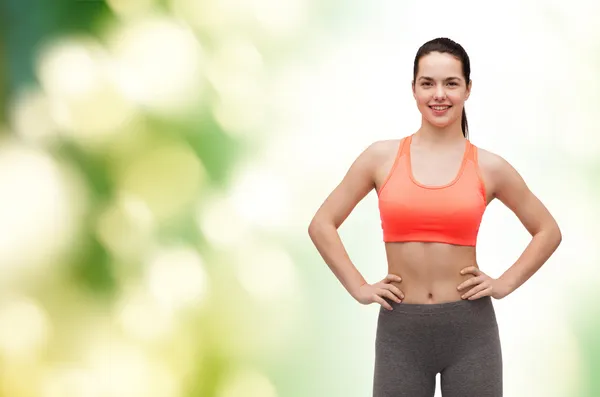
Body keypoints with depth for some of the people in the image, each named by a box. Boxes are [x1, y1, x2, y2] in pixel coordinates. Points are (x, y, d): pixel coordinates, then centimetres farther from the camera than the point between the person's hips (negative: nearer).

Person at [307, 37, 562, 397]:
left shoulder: (489, 167, 1)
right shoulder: (382, 158, 1)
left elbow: (548, 231, 12)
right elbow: (322, 225, 7)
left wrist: (505, 284, 1)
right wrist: (358, 287, -1)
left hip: (471, 328, 0)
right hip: (400, 329, 0)